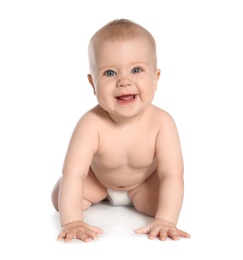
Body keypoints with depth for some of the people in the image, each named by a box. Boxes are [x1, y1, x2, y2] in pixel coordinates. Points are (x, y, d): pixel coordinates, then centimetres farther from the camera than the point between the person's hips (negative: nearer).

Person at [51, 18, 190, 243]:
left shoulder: (162, 123, -36)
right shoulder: (92, 124, -38)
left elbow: (172, 175, -38)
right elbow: (73, 174, -41)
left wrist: (165, 221, -50)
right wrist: (72, 222, -51)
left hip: (145, 182, 0)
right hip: (98, 178, 0)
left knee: (159, 203, -24)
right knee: (59, 197, -11)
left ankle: (131, 199, 11)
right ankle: (103, 195, 18)